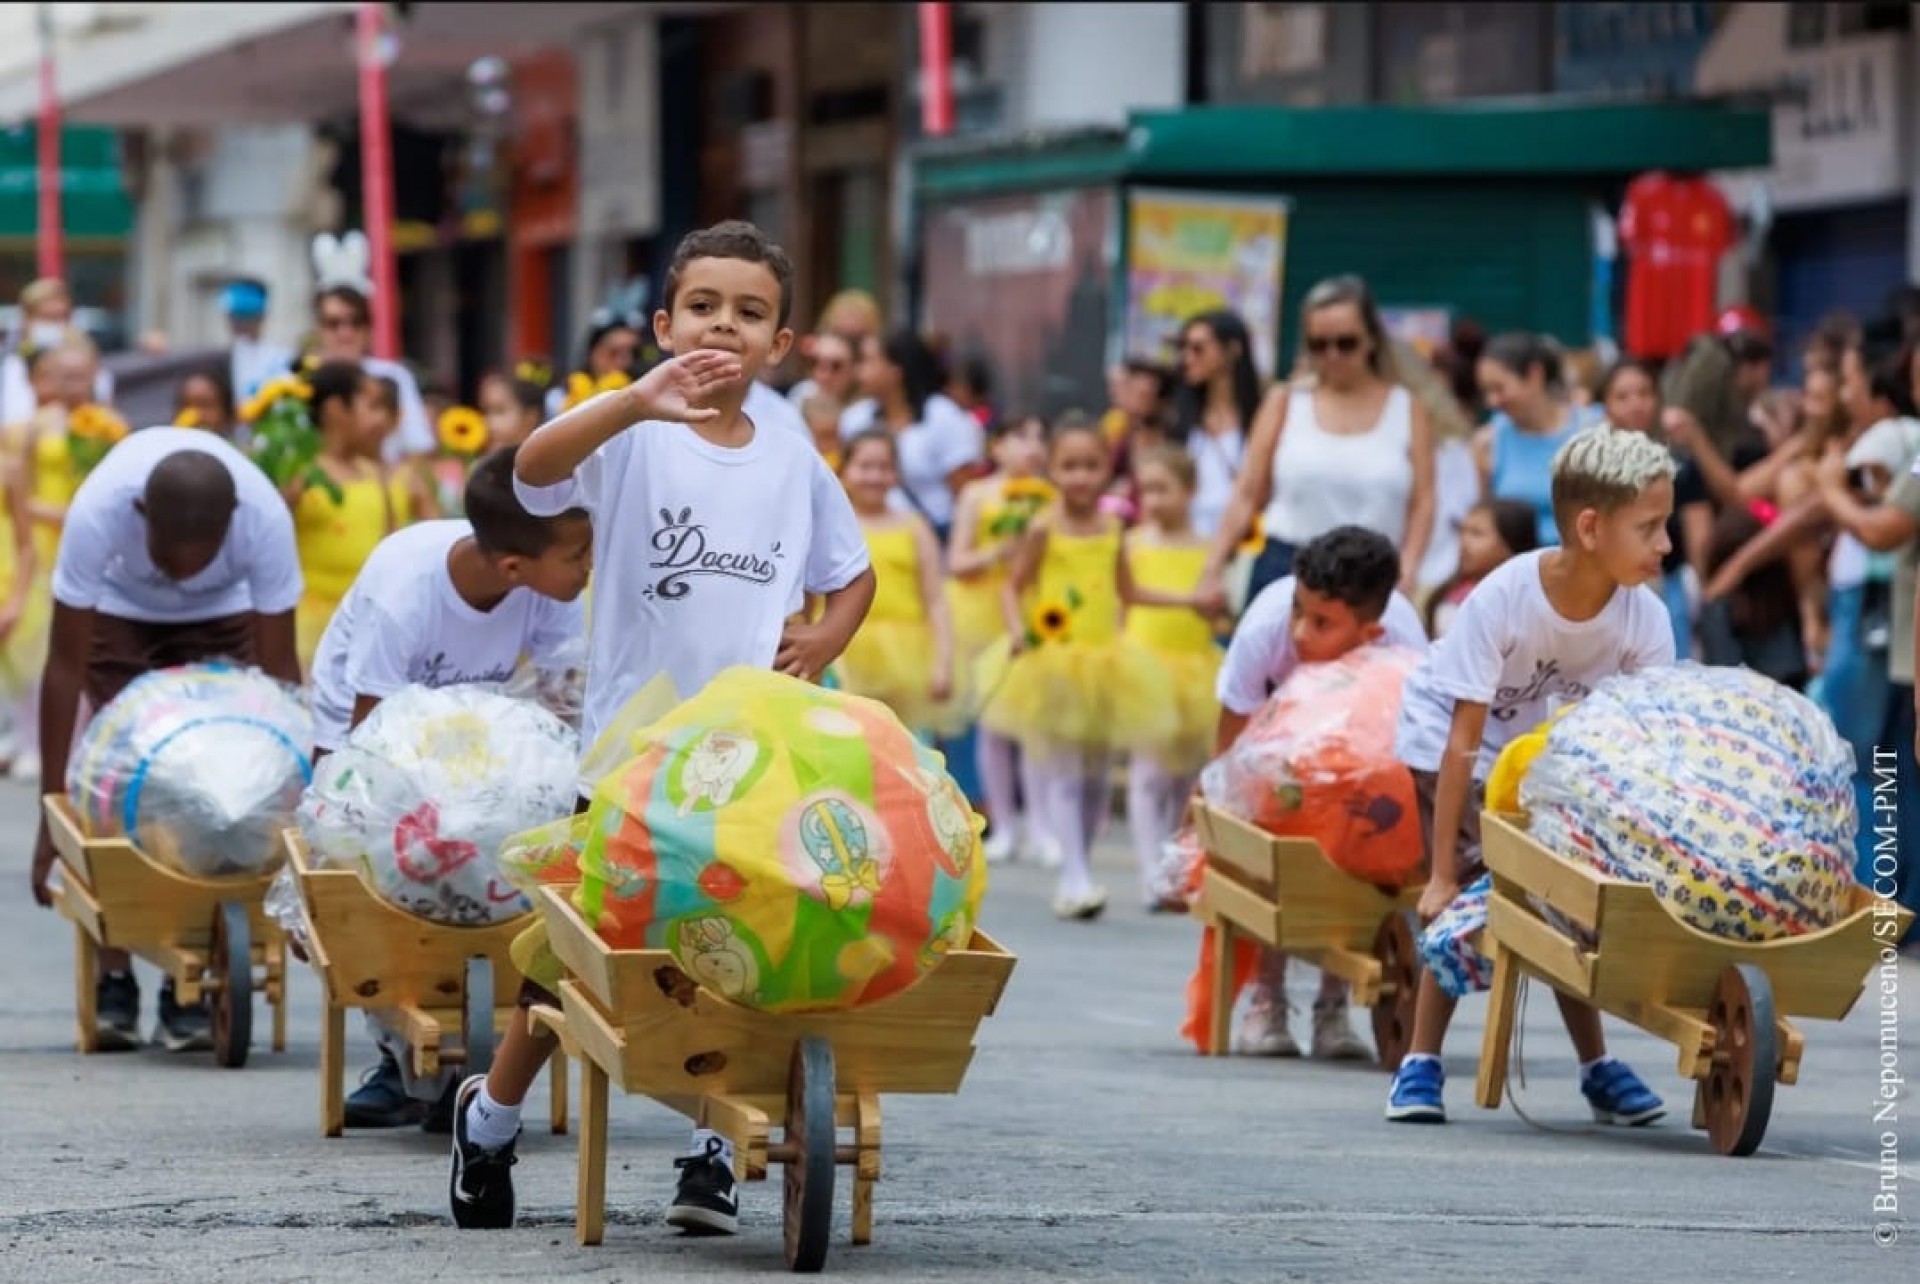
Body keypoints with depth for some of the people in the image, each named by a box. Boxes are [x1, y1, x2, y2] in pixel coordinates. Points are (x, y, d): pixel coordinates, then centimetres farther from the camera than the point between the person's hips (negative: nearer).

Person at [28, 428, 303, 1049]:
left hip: (222, 619, 0)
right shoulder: (98, 510, -40)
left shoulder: (266, 519, -39)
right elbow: (64, 669, -32)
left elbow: (280, 670, -27)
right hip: (120, 616, 0)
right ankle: (114, 983, -6)